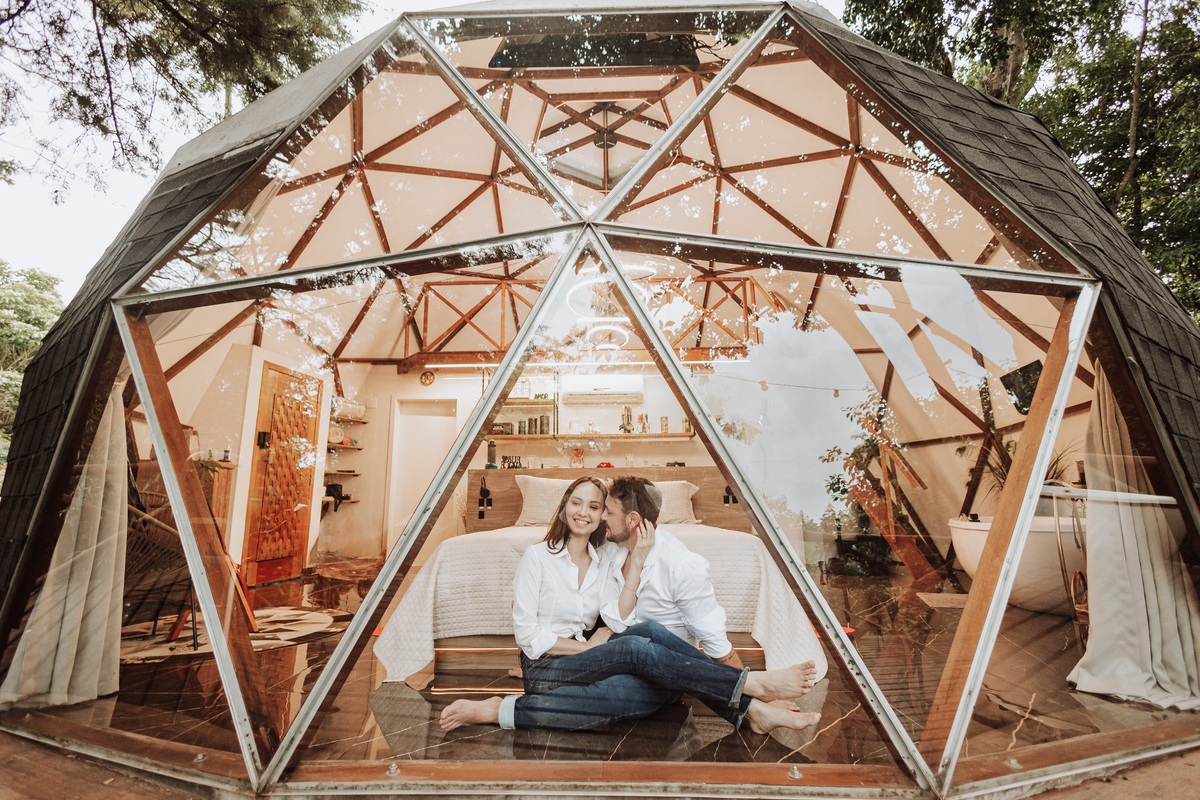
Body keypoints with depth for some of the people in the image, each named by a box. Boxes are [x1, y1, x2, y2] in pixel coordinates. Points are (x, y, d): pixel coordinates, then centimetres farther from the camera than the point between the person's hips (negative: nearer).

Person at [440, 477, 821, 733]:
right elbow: (527, 635, -8)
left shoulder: (606, 559, 10)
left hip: (586, 661, 5)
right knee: (637, 648, -29)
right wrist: (587, 646, -13)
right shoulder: (538, 557, -5)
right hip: (544, 668, -5)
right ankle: (752, 685, -27)